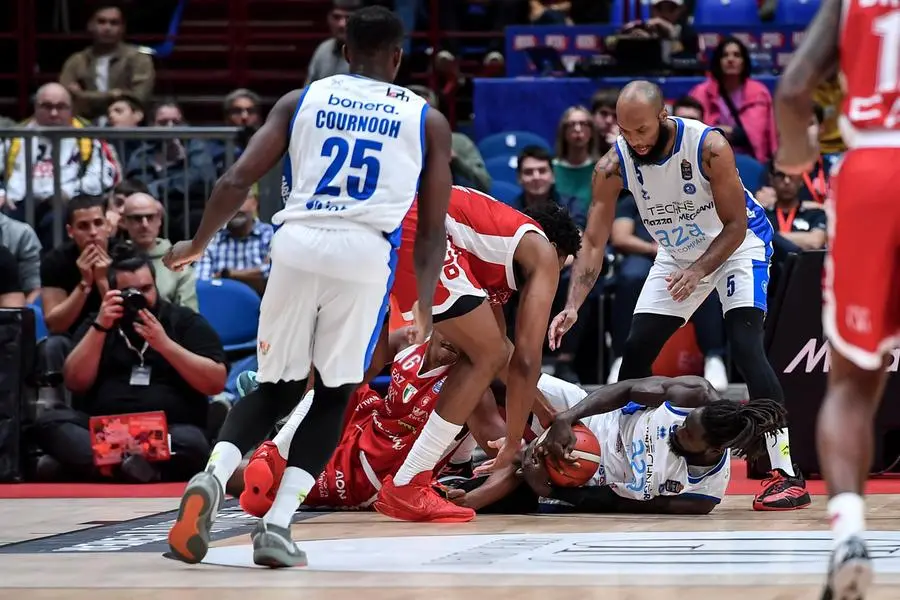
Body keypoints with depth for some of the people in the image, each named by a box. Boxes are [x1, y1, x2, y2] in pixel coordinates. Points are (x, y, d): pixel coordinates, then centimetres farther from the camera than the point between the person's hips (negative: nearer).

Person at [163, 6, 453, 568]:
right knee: (333, 395, 15)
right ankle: (277, 525, 1)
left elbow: (236, 181, 8)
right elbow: (433, 230, 12)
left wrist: (197, 245, 22)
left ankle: (213, 478, -10)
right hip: (366, 253, -1)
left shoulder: (301, 100, 16)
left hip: (298, 244, 1)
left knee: (277, 389, 18)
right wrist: (424, 309, 21)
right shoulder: (428, 120, 15)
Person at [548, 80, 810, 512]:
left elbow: (735, 225, -23)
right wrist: (572, 307, -29)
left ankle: (787, 475, -24)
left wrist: (698, 271, -37)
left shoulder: (709, 148, -31)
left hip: (737, 244, -5)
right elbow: (593, 242, -17)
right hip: (678, 253, 5)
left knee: (745, 345, -22)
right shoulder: (613, 166, -20)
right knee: (635, 350, 1)